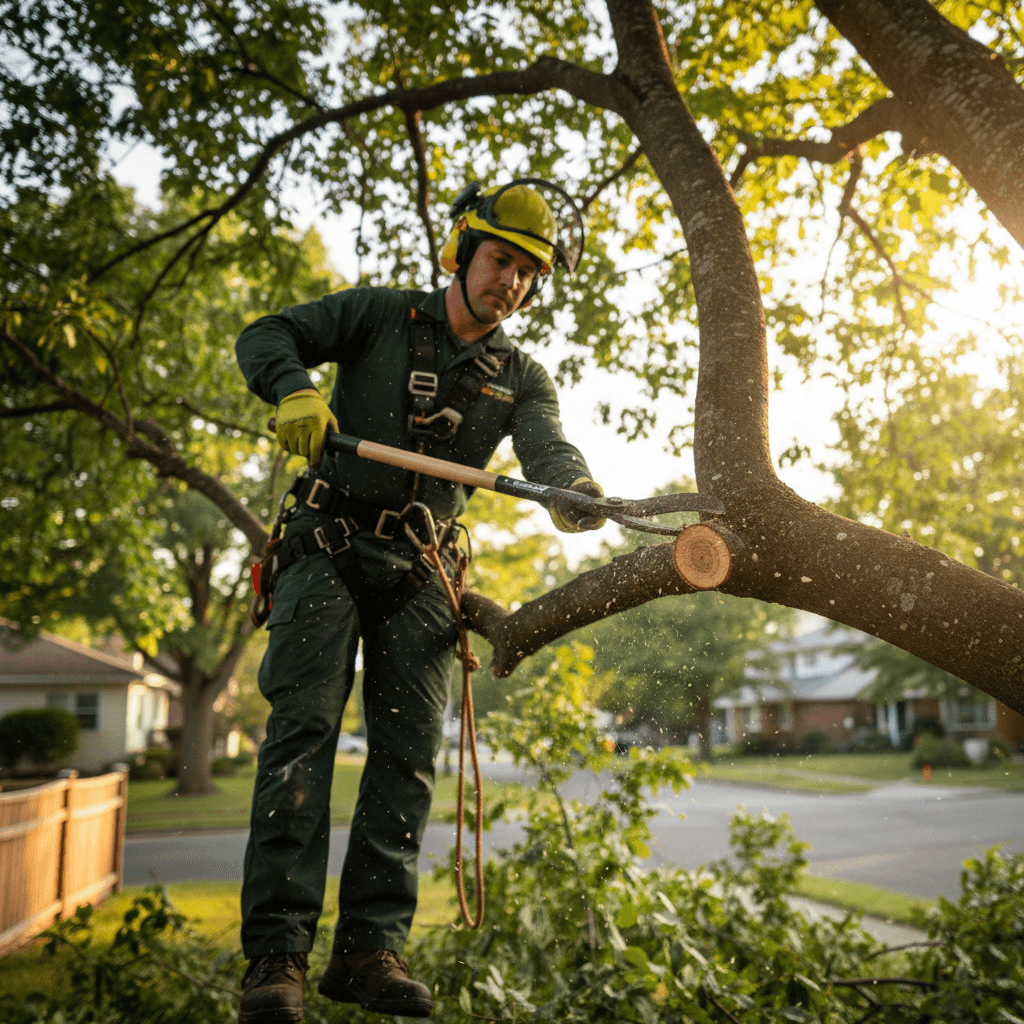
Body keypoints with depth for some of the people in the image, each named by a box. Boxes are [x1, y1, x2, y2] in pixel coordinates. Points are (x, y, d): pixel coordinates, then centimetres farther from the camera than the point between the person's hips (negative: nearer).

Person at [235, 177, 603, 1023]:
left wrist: (575, 492, -35)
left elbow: (548, 449, -10)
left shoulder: (521, 380, 9)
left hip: (418, 570, 3)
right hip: (327, 547, -3)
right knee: (304, 725, -14)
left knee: (408, 749, -5)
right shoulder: (384, 316, 5)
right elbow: (265, 336, 4)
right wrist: (295, 390, -20)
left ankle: (370, 947, 0)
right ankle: (277, 953, -16)